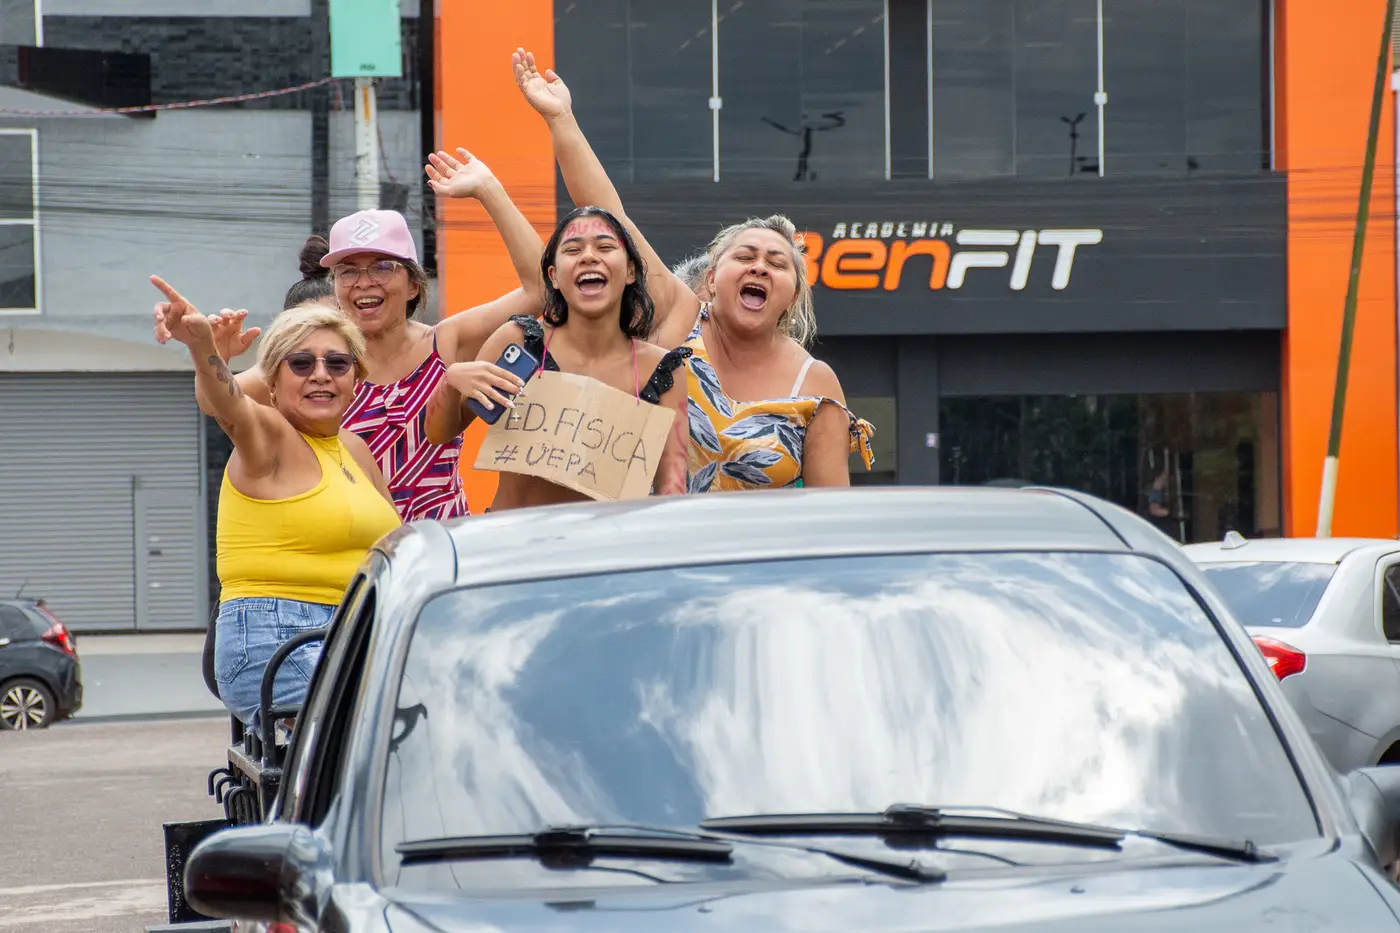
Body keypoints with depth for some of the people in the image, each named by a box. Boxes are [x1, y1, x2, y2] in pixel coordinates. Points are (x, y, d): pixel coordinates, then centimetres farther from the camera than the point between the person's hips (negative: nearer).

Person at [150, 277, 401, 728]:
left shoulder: (352, 447, 18)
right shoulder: (269, 437, -4)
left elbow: (393, 540, 28)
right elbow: (229, 403, -27)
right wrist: (203, 346, -47)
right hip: (277, 640, -8)